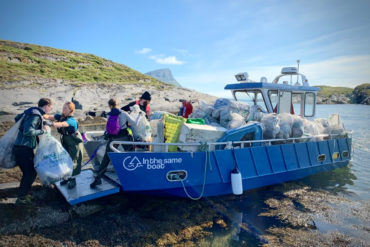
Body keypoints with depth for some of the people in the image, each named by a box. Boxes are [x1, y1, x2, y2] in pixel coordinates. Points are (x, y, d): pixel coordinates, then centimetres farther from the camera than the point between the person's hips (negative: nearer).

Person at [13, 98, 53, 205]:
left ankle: (24, 194, 29)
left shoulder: (31, 112, 13)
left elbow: (17, 118, 28)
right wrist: (43, 130, -16)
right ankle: (21, 198, 9)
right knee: (30, 173, -1)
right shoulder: (35, 115, -17)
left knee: (29, 172, 18)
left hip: (20, 147, 10)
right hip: (23, 149, -10)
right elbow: (28, 132, -26)